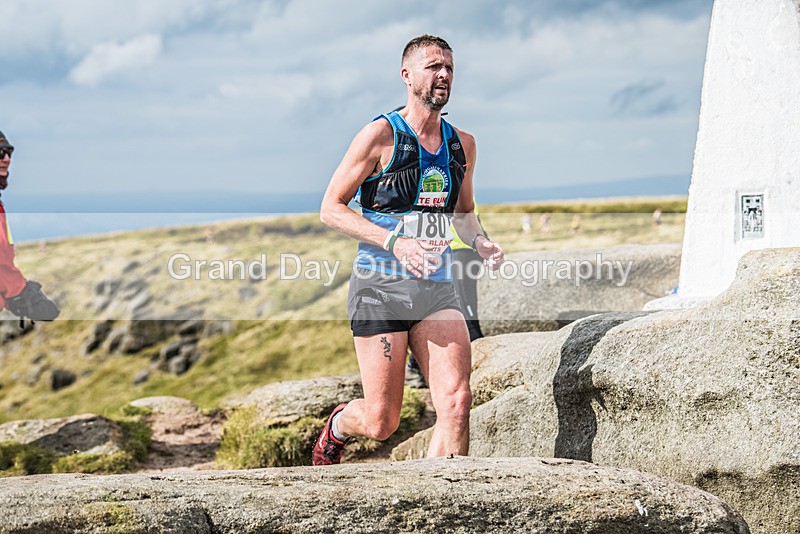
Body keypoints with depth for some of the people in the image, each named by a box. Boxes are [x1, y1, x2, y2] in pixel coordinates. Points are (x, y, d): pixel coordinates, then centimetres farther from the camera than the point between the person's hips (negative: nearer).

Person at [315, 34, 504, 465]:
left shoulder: (462, 144, 11)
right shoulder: (380, 135, -6)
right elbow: (330, 208, -7)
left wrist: (480, 243, 4)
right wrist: (395, 242, -20)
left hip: (437, 289, 5)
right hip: (380, 287, -5)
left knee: (457, 401, -14)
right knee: (380, 424, -1)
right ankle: (339, 424, 34)